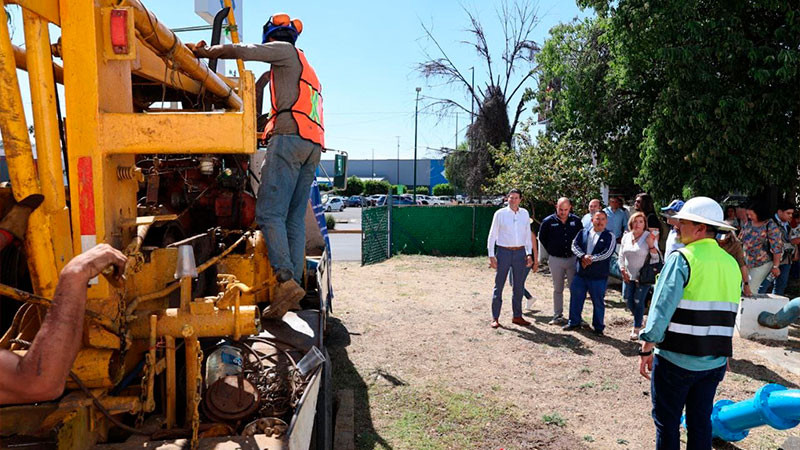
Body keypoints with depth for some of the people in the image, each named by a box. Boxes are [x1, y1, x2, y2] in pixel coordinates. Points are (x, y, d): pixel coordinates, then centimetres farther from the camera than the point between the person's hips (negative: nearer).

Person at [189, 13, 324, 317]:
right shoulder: (306, 70, 35)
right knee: (294, 218, 2)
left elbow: (238, 51, 3)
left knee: (269, 213, -15)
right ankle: (294, 284, -4)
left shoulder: (285, 50, 10)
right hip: (313, 144, 9)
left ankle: (286, 280, -27)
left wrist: (203, 52, 16)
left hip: (290, 136, -8)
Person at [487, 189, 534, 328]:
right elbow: (492, 235, -1)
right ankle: (495, 318, 7)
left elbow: (528, 234, 13)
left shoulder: (525, 214, 8)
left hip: (520, 253, 4)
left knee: (518, 286, 10)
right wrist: (491, 256, -6)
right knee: (499, 285, 0)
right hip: (503, 252, -3)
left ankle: (517, 316, 22)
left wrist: (529, 254, 7)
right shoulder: (500, 213, -2)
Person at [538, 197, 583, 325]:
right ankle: (558, 316, 17)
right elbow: (542, 238, 9)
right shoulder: (548, 221, -4)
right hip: (556, 260, -1)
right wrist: (551, 251, 6)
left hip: (573, 258, 1)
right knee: (558, 289, 9)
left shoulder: (576, 220, 0)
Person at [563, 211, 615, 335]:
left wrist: (591, 259, -17)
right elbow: (574, 245, 0)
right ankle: (574, 322, 26)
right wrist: (583, 256, -16)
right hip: (580, 273, 3)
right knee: (576, 297, 11)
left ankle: (598, 327, 19)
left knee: (598, 301, 6)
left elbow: (607, 253, -13)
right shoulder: (583, 233, 10)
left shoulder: (609, 236, -1)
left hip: (599, 275, -3)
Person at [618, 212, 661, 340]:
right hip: (628, 276, 5)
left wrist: (651, 245, -27)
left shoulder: (649, 237, -12)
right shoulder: (626, 237, 3)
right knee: (628, 299, 7)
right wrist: (623, 271, 3)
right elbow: (621, 255, 13)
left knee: (638, 301, -2)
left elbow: (656, 259, -14)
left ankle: (637, 328, 12)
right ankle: (638, 318, 34)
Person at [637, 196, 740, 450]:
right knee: (701, 422, 17)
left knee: (667, 422, 8)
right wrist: (721, 353, 21)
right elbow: (730, 316, 12)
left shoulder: (681, 259, -14)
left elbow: (661, 309, -18)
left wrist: (646, 350, -11)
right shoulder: (731, 264, 7)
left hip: (676, 359, -6)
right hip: (715, 361, 6)